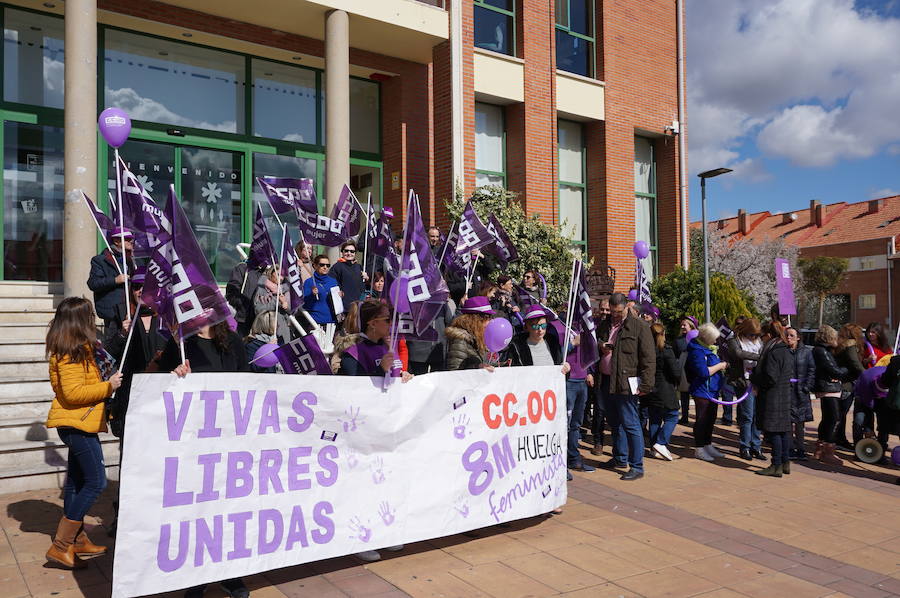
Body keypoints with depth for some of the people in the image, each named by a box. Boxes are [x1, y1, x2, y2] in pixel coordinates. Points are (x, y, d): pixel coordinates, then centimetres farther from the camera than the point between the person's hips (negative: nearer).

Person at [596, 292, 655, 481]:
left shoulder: (639, 326, -6)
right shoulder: (604, 325, 14)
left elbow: (648, 358, -10)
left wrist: (646, 385, -16)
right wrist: (600, 346, 4)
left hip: (626, 384, -7)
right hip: (607, 382, 7)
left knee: (630, 424, -6)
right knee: (615, 423, 17)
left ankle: (637, 467, 0)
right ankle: (619, 458, 31)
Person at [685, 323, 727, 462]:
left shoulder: (708, 348, 12)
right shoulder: (697, 351, -20)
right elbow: (703, 372, -26)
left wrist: (723, 365, 12)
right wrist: (720, 366, -16)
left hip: (712, 391, 10)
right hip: (702, 391, -10)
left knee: (711, 419, 16)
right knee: (702, 419, -3)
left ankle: (708, 445, 27)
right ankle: (699, 449, 6)